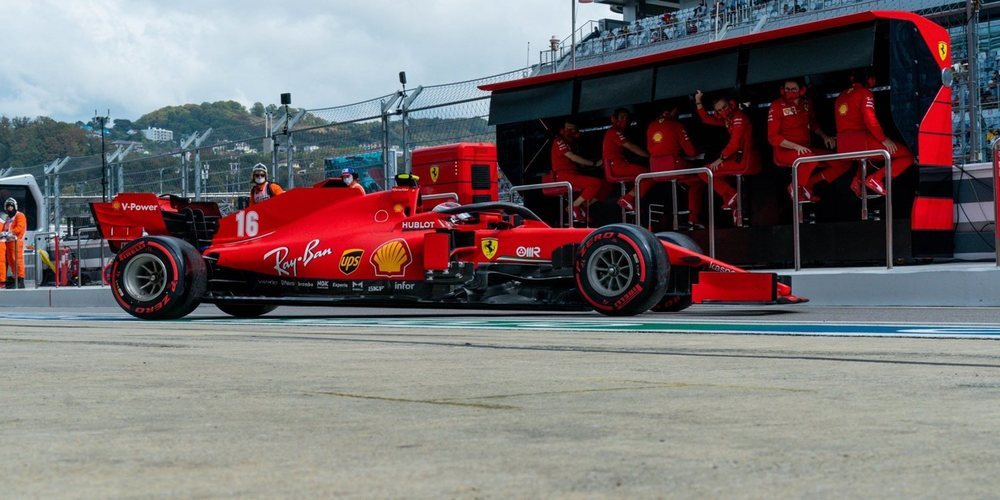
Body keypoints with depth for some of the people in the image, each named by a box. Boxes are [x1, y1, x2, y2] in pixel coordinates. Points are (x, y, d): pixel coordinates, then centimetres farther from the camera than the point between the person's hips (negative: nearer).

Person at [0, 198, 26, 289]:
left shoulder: (20, 216, -2)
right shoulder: (8, 218, 24)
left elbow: (19, 228, -14)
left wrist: (9, 233, -21)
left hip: (16, 241, -9)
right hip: (8, 241, 9)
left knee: (17, 260, -12)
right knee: (10, 261, 7)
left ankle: (21, 281, -15)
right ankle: (15, 279, 11)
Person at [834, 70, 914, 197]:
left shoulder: (841, 96, 20)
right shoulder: (864, 93, -2)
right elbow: (870, 120, -16)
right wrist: (884, 139, -8)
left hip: (842, 146, 8)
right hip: (861, 142, -8)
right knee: (908, 154, -3)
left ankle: (858, 179, 16)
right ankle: (876, 178, -16)